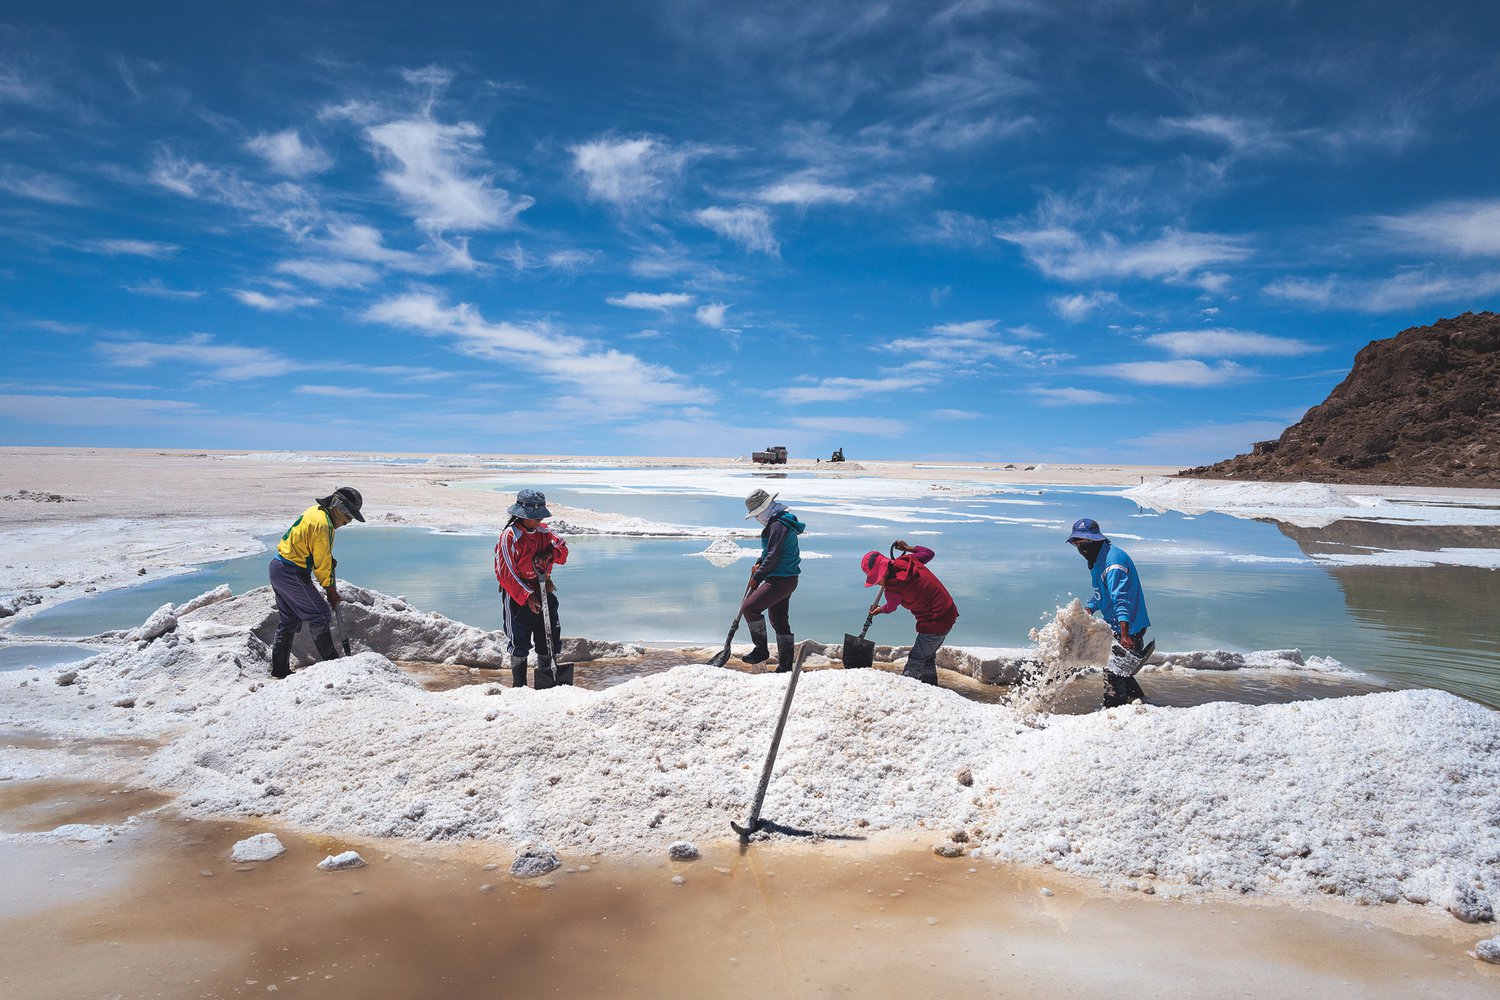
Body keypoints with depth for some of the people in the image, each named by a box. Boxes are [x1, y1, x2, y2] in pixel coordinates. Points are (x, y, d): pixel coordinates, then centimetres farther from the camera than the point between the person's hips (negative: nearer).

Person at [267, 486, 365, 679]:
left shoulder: (315, 512, 11)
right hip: (292, 574, -11)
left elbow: (323, 555, 16)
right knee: (319, 614, -5)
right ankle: (331, 662, 1)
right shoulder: (322, 524, -21)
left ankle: (280, 669, 21)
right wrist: (331, 589, -6)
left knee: (289, 620, 15)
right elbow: (322, 562, -16)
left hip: (278, 568, 11)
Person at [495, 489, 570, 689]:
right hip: (517, 596, -6)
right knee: (520, 642, 2)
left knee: (550, 637, 10)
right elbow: (505, 572, -17)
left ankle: (548, 679, 23)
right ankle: (519, 685, 14)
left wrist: (550, 554, -13)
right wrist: (527, 597, -20)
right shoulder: (509, 536, -16)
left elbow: (562, 547, 12)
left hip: (543, 592, 6)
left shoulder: (542, 531, 3)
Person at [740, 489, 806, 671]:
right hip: (784, 580, 11)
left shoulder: (778, 526, -18)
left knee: (749, 608, -14)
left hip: (780, 581, -11)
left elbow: (773, 558, -21)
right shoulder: (783, 522, 15)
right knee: (780, 622, 14)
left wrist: (756, 577, -11)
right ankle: (785, 665, 20)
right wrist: (759, 564, 10)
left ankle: (761, 650, -5)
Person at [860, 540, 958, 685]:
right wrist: (907, 547, 24)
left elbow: (890, 608, 1)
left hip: (934, 624, -9)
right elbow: (929, 552, 15)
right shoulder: (908, 560, -5)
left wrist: (880, 610, 23)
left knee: (915, 662, -2)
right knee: (928, 658, 22)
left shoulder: (893, 590, -23)